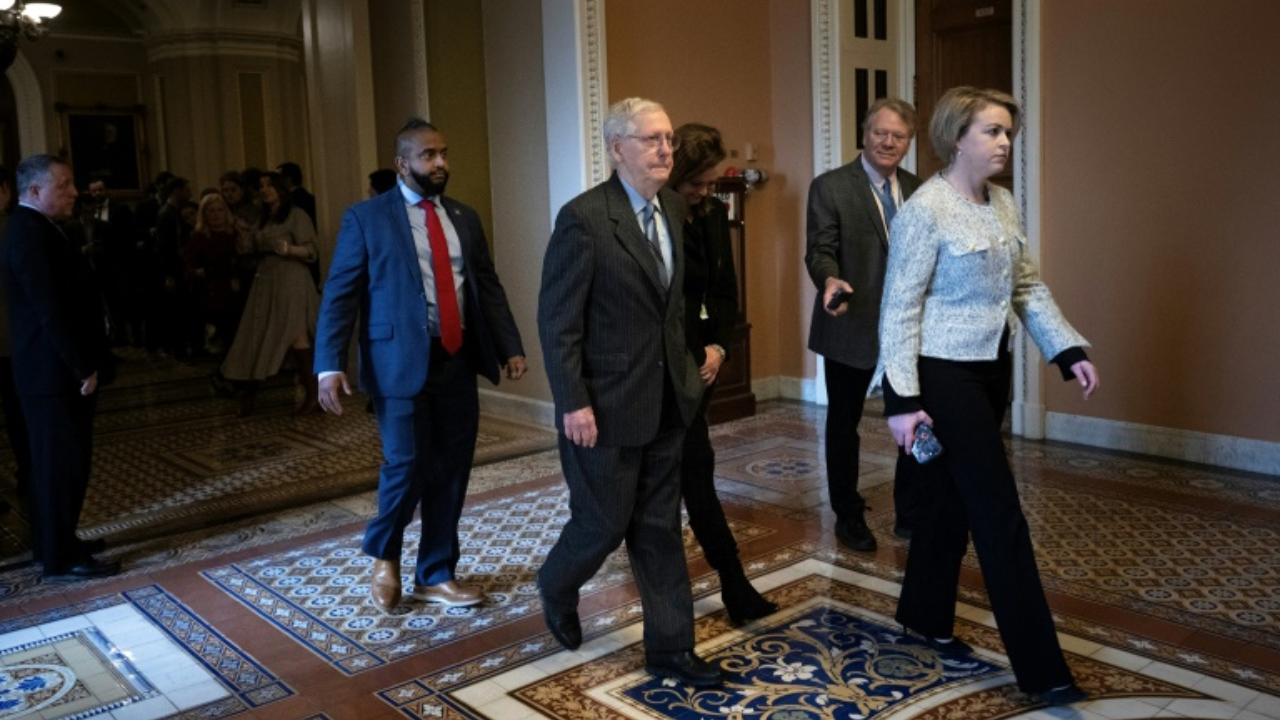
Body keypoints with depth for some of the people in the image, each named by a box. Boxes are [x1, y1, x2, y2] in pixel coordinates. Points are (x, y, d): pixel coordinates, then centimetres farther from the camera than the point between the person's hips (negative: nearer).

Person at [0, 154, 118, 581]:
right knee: (63, 462, -4)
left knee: (55, 461, 17)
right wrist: (83, 367, -20)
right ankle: (61, 559, 4)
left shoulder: (35, 228, 16)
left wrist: (84, 364, 13)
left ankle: (54, 543, 27)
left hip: (58, 367, 11)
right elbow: (51, 310, -23)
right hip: (56, 371, -11)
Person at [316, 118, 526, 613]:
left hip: (458, 360, 5)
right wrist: (330, 366, -14)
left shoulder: (464, 218, 13)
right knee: (408, 464, -7)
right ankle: (383, 553, 24)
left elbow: (489, 287, 14)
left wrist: (510, 347, 3)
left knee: (451, 471, 8)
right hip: (401, 361, -5)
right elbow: (339, 295, -4)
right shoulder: (366, 217, -1)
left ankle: (436, 575, 25)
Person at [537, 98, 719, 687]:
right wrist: (574, 404, -18)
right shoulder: (583, 218, -16)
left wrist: (684, 364, 11)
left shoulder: (672, 207, 6)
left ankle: (670, 647, 24)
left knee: (659, 528, 13)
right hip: (606, 405, -6)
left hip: (666, 399, 7)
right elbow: (557, 321, -16)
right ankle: (556, 587, 40)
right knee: (604, 523, 7)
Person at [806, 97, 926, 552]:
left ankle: (911, 514, 25)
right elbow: (820, 250, -13)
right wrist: (830, 281, -34)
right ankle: (848, 516, 27)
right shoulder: (830, 187, -7)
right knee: (844, 425, 10)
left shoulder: (916, 188, 9)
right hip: (852, 328, -4)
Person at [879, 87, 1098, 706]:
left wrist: (1070, 351, 4)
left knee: (955, 496, 16)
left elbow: (1028, 288, 13)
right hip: (944, 375, -8)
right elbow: (899, 310, -16)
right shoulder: (925, 211, -16)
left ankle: (924, 614, 34)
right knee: (999, 512, -5)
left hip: (991, 370, 8)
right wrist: (902, 401, -18)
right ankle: (1039, 666, 5)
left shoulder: (1004, 204, 7)